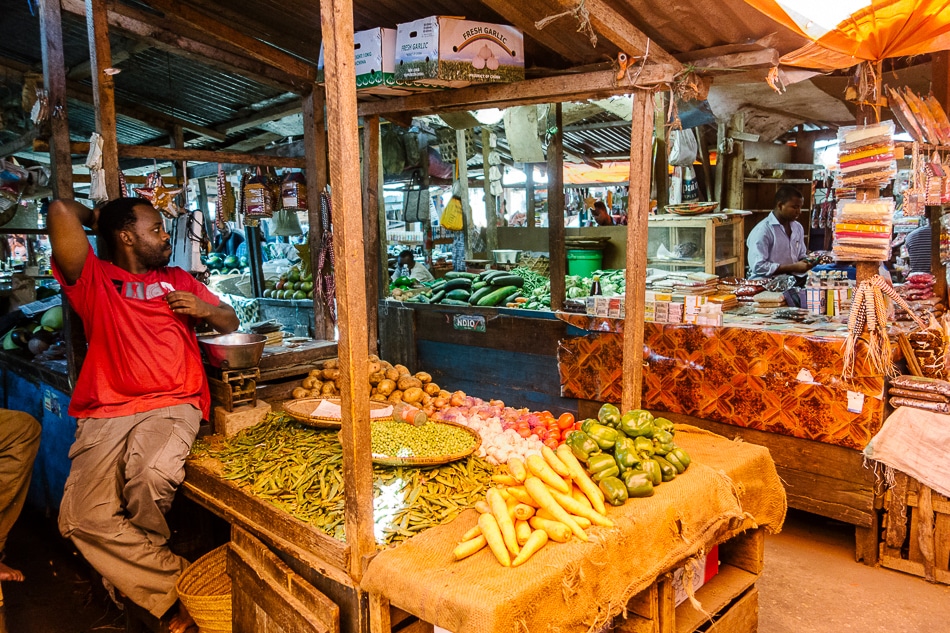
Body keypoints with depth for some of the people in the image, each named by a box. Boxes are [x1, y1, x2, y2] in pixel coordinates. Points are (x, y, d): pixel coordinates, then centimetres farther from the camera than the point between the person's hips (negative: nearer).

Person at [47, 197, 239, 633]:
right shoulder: (93, 279, 14)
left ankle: (128, 569, -1)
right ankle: (177, 588, -9)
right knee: (83, 517, -23)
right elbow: (61, 211, 0)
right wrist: (96, 218, 21)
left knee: (152, 475, -32)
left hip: (172, 405, 1)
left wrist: (204, 309, 6)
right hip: (106, 412, 0)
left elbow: (230, 323, 27)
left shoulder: (177, 280, 25)